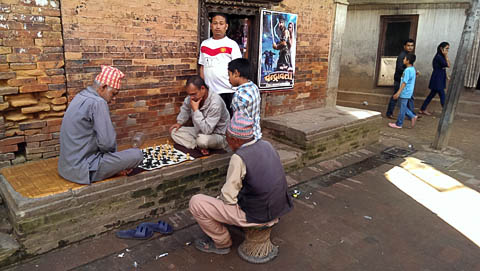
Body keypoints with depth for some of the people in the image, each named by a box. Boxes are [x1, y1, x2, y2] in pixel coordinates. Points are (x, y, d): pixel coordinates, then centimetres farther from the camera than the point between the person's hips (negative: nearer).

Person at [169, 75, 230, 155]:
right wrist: (180, 122, 9)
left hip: (217, 135, -8)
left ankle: (200, 146, -3)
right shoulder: (191, 97, -9)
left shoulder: (215, 103, -31)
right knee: (174, 131, -1)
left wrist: (195, 110, -32)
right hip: (199, 131, 8)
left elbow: (207, 130, -36)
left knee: (202, 140, -39)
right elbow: (185, 108, 18)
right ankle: (200, 147, -8)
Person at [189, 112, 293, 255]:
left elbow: (228, 198, -17)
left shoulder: (239, 158, -23)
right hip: (278, 209, 8)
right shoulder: (266, 145, -1)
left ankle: (222, 243, 17)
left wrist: (219, 198, 7)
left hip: (256, 216, -8)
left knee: (196, 203, -2)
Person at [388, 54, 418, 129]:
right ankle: (413, 116, 18)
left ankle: (399, 124, 8)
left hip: (404, 93, -10)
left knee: (402, 108, 0)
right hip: (407, 93, 10)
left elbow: (404, 82, -23)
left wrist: (398, 93, -23)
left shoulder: (407, 70, -19)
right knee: (403, 107, 20)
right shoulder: (413, 69, 11)